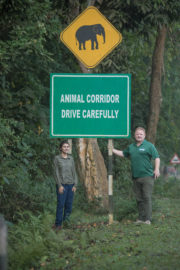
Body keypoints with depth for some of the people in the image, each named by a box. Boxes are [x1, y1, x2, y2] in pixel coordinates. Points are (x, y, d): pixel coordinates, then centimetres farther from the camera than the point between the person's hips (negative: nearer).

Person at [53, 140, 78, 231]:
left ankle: (66, 220, 15)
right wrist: (60, 185, -10)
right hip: (62, 185, -4)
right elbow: (56, 172, -4)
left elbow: (74, 172, 12)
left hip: (71, 185, 4)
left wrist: (75, 185, 4)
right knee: (60, 204, -6)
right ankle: (58, 224, -1)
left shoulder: (71, 158, 10)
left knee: (69, 204, 3)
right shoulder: (57, 158, -1)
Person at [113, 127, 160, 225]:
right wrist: (112, 150, 24)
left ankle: (148, 219, -9)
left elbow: (157, 157, -3)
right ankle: (141, 218, 12)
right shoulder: (131, 147, 16)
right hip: (135, 177, 6)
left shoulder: (149, 146, 0)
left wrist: (156, 169, -14)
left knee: (147, 197, -9)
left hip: (147, 176, -6)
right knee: (139, 198, 7)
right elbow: (123, 154, 29)